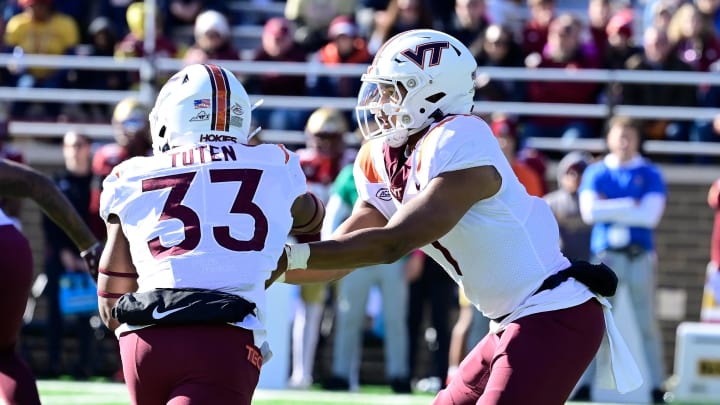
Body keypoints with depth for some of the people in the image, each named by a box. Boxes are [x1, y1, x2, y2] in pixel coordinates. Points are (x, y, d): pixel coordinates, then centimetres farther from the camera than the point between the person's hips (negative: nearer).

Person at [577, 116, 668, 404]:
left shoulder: (650, 174, 7)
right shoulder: (595, 173, 11)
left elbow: (650, 216, -5)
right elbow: (589, 211, -4)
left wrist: (609, 209, -4)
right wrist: (630, 206, -5)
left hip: (640, 257, -1)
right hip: (605, 255, 1)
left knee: (646, 323, -2)